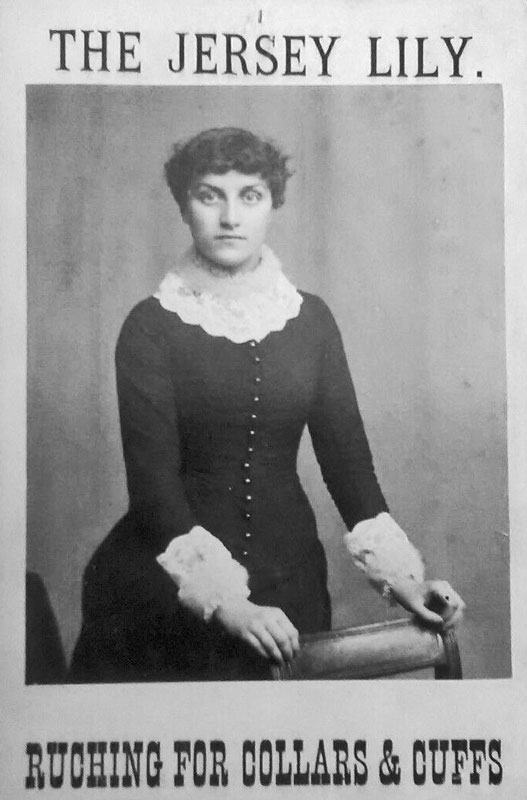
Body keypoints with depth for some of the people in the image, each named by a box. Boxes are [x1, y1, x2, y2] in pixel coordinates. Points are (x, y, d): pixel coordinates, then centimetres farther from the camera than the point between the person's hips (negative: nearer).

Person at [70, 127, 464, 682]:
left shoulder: (310, 319, 2)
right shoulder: (151, 326, -8)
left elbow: (346, 454, 2)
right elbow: (152, 478, -15)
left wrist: (398, 574, -8)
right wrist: (222, 599, -24)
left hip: (288, 573, 3)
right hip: (171, 582, -3)